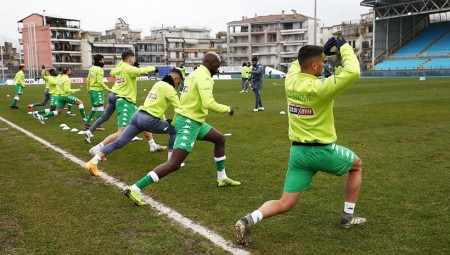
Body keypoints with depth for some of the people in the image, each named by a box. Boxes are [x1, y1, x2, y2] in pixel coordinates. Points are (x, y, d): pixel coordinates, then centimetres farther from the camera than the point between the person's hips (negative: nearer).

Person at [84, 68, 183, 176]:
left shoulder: (158, 84, 21)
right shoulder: (169, 88, -3)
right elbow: (179, 108, -6)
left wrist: (164, 121, 27)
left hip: (138, 116, 7)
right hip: (150, 120, -7)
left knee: (118, 143, 3)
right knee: (175, 130, 12)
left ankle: (93, 162, -5)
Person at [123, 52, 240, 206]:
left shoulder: (194, 74, 15)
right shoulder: (204, 77, -16)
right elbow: (208, 104, -27)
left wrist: (175, 121, 22)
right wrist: (227, 109, -12)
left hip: (193, 121, 11)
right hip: (189, 123, -11)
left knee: (220, 139, 24)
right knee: (174, 164, -14)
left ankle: (222, 178, 33)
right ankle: (134, 189, -15)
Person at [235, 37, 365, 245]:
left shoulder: (290, 81, 0)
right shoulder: (319, 88, -20)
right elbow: (352, 72, -23)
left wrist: (323, 49, 19)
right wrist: (344, 47, -8)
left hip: (298, 151, 5)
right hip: (322, 150, -5)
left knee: (284, 205, 9)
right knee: (357, 165, 27)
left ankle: (249, 220, -16)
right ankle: (348, 217, 29)